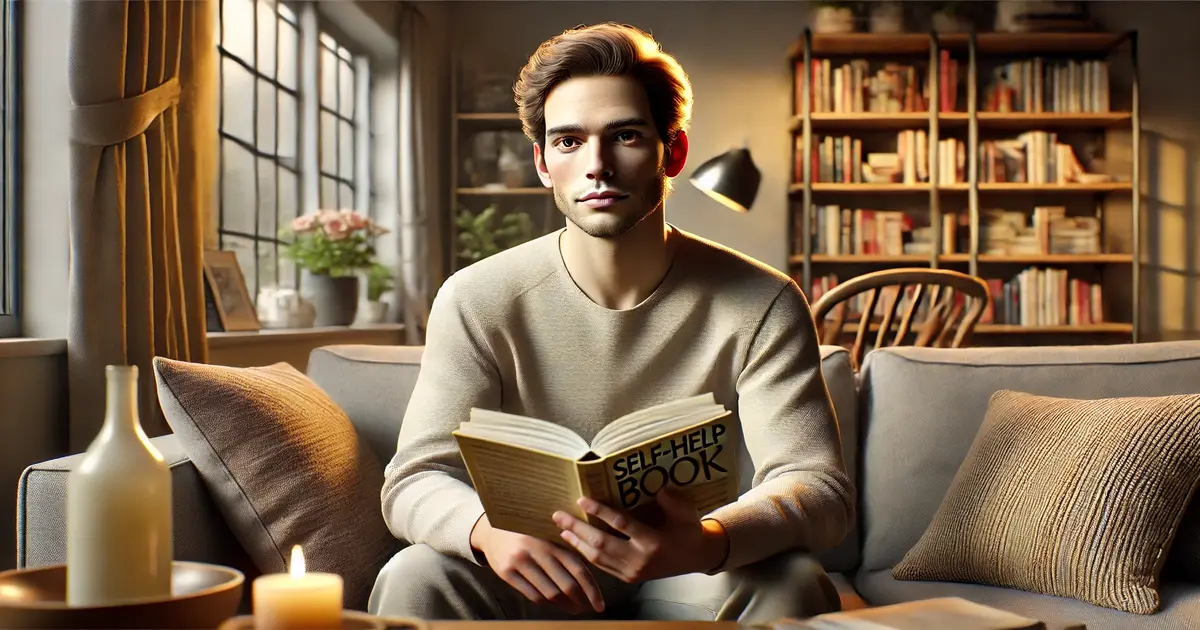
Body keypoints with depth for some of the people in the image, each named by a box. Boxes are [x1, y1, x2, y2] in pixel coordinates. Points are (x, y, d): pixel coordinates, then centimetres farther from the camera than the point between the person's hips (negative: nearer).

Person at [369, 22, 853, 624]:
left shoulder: (761, 304, -11)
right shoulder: (477, 302, -9)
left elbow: (818, 485, -17)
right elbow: (416, 479, -11)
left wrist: (711, 543, -41)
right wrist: (489, 530, -37)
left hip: (692, 575, 0)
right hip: (539, 575, 0)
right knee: (414, 579, -28)